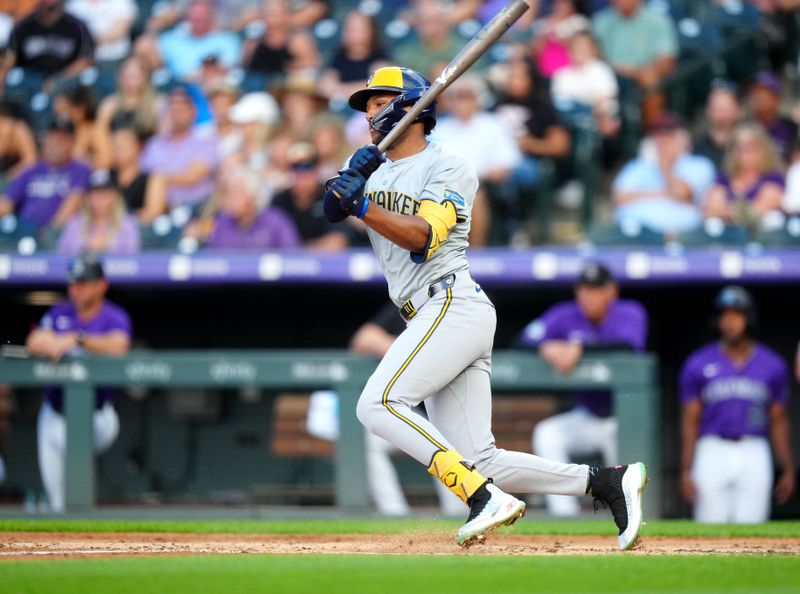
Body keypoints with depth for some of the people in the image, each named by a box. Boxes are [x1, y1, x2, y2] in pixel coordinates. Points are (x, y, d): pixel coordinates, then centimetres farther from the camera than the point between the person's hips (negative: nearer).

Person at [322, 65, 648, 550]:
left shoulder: (450, 167, -1)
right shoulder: (372, 166, 20)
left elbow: (423, 236, -16)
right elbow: (332, 208, 3)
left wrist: (363, 206, -27)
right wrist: (347, 184, -17)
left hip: (453, 305, -8)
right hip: (434, 320, 8)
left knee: (378, 404, -24)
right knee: (479, 461, 0)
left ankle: (486, 497, -28)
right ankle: (608, 481, 2)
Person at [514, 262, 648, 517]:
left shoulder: (631, 313, -11)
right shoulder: (566, 316, -4)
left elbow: (627, 344, -32)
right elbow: (525, 340, -12)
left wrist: (579, 347, -39)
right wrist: (547, 348, -34)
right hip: (584, 417, 3)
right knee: (546, 434, -24)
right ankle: (564, 515, -24)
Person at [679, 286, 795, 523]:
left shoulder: (773, 366, 7)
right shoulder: (698, 365, 4)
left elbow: (779, 421, 12)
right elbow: (690, 421, 4)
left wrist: (788, 469, 7)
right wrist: (686, 472, -3)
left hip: (754, 456, 1)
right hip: (712, 452, -1)